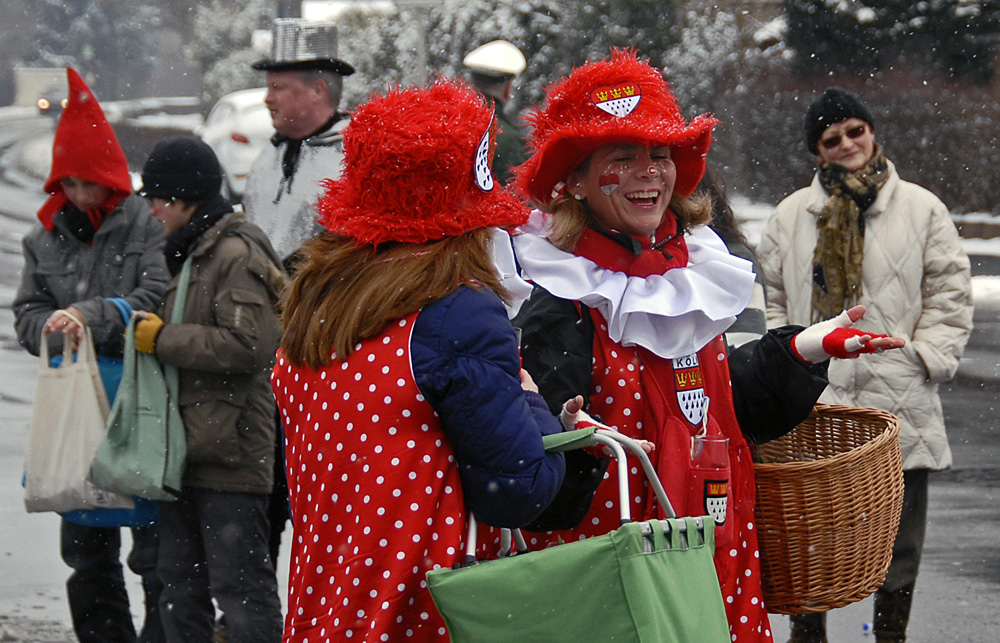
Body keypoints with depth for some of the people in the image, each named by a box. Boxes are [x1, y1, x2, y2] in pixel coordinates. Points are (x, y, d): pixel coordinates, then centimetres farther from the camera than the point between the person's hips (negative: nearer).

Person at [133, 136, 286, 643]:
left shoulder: (237, 254, -13)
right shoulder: (190, 254, 18)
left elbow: (246, 345, -23)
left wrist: (163, 339, -16)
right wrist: (149, 328, 12)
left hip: (230, 456, -10)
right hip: (186, 450, 10)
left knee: (240, 587, -7)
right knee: (180, 584, 15)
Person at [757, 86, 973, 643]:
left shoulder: (921, 209, 4)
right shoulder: (792, 216, 10)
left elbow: (949, 295, 5)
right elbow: (775, 299, 18)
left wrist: (924, 358, -5)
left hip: (898, 399, -1)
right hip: (813, 396, 1)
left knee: (899, 529, 6)